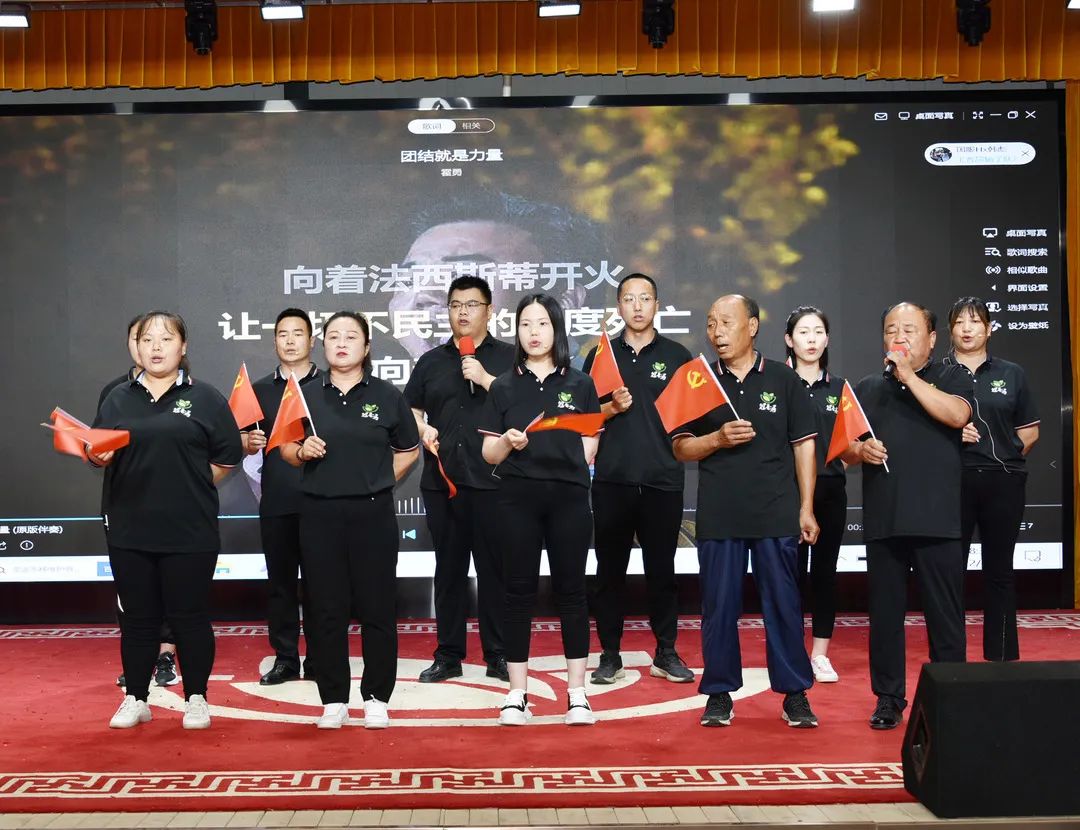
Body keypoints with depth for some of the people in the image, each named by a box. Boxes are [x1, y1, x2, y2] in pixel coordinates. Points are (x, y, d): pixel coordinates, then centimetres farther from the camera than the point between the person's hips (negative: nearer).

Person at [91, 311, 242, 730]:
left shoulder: (205, 397, 2)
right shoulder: (118, 399, 12)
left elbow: (226, 457, 2)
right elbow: (98, 452, 11)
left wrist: (190, 489, -1)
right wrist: (99, 455, -11)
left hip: (189, 530, -3)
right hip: (129, 528, 3)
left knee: (189, 615, 3)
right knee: (138, 616, 9)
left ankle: (196, 699, 15)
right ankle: (136, 699, 20)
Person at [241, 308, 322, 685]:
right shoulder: (260, 389, 14)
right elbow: (245, 442, 14)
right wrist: (249, 442, -8)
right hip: (276, 502, 3)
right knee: (280, 581, 6)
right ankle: (285, 658, 14)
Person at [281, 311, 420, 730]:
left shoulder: (387, 396, 3)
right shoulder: (306, 396, 7)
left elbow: (408, 451, 10)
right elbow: (285, 449, 12)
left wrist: (378, 482, 1)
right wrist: (301, 451, -8)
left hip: (373, 513, -1)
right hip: (320, 514, 1)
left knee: (377, 608, 3)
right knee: (327, 609, 5)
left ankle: (376, 698, 15)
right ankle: (334, 700, 15)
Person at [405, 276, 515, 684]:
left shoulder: (508, 357, 6)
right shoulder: (431, 362, 16)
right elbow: (410, 410, 18)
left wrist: (486, 379, -15)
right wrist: (422, 430, -1)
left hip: (492, 481, -3)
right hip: (442, 480, 3)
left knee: (494, 569, 1)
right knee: (448, 569, 8)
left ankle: (498, 655, 9)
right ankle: (448, 655, 16)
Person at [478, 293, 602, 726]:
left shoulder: (580, 384, 6)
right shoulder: (504, 386, 7)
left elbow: (589, 447, 8)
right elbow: (489, 454, 4)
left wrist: (572, 471, -4)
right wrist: (507, 442, -14)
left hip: (569, 496, 0)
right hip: (518, 498, 0)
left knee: (571, 590, 3)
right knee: (519, 592, 3)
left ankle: (576, 694, 10)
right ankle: (517, 695, 10)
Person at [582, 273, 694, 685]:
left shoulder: (676, 355, 7)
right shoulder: (601, 355, 10)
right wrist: (611, 408, -10)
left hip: (662, 480, 0)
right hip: (612, 480, 1)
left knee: (661, 569, 7)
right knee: (609, 569, 4)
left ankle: (666, 652, 17)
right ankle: (610, 655, 13)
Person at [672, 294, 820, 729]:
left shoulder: (783, 379, 4)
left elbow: (803, 445, 4)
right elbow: (681, 448, 7)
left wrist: (806, 507, 0)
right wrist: (719, 438, -12)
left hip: (776, 513, -1)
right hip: (718, 515, 1)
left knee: (783, 603, 3)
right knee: (719, 606, 5)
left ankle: (795, 694, 13)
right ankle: (719, 694, 16)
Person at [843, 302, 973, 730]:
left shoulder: (952, 378, 8)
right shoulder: (867, 388, 17)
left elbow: (956, 415, -13)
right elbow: (845, 449, 16)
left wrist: (908, 376, -12)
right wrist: (861, 450, -6)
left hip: (937, 518, -3)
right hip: (883, 519, 3)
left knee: (945, 614, 1)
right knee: (885, 614, 6)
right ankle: (889, 698, 15)